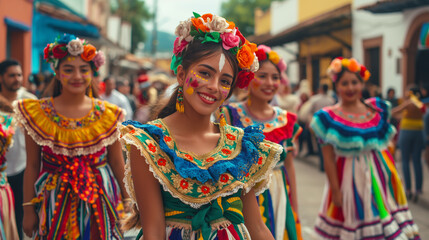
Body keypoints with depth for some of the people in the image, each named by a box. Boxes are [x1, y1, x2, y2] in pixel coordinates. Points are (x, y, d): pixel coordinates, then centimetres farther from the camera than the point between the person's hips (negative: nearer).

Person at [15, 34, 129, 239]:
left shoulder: (107, 114, 1)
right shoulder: (38, 113, -2)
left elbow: (117, 163, 5)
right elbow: (32, 166, -1)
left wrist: (127, 201, 5)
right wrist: (28, 209, -2)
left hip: (100, 202, 1)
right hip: (55, 204, -1)